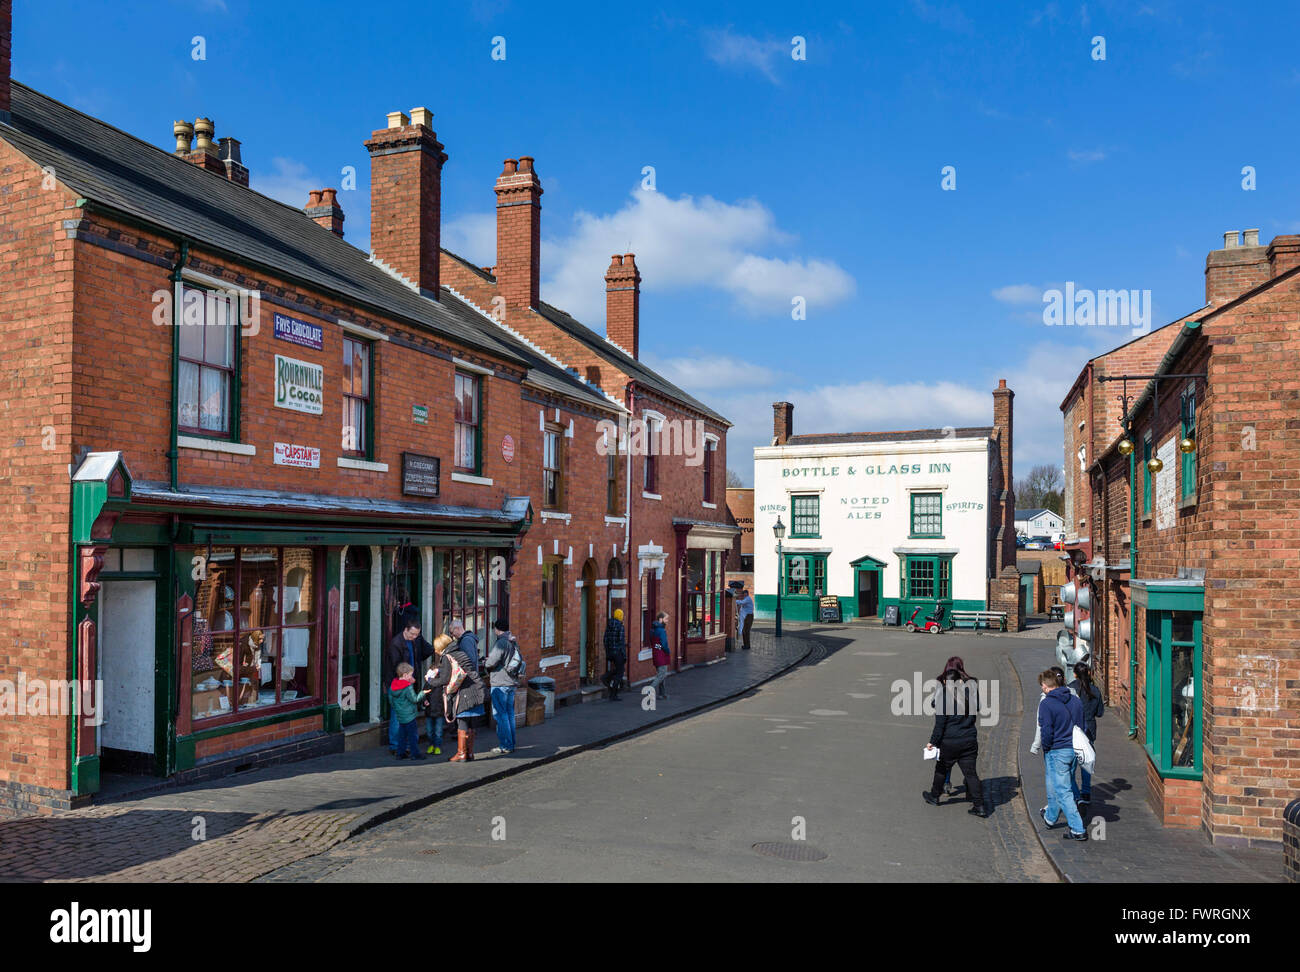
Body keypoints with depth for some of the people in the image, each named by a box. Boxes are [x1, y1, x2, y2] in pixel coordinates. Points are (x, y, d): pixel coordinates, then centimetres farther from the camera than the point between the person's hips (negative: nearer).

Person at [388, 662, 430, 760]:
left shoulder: (392, 686, 5)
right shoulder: (408, 688, -20)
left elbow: (391, 700, 13)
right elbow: (414, 699, -15)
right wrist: (423, 693, -3)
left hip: (399, 715, 8)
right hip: (409, 715, -8)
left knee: (401, 734, 15)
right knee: (413, 734, 0)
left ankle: (400, 753, 18)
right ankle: (415, 753, 3)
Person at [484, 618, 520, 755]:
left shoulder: (500, 643, -16)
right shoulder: (513, 643, 13)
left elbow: (491, 662, -21)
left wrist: (484, 664, 3)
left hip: (500, 684, -9)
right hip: (512, 683, 9)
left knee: (500, 714, -3)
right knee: (509, 713, 14)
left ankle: (505, 746, -2)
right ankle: (511, 744, 18)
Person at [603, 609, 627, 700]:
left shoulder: (608, 626, 7)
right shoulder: (620, 626, -14)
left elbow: (605, 640, 10)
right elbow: (622, 642, -17)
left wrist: (607, 653, 17)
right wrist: (625, 656, -12)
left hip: (610, 651, 7)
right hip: (618, 652, -7)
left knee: (617, 669, 26)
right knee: (619, 673, 3)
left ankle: (606, 678, 2)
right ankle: (613, 696, 3)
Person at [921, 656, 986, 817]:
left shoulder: (943, 690, -15)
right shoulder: (972, 685, -4)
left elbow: (940, 720, -13)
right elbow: (976, 709, 10)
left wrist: (933, 741, -7)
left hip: (949, 740, -3)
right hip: (969, 739, 3)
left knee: (941, 769, 16)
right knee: (970, 772, 9)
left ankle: (934, 796, 33)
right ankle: (979, 805, 5)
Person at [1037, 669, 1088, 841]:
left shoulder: (1046, 704, -17)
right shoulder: (1075, 700, 4)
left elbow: (1046, 731, -19)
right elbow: (1082, 725, 10)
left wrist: (1046, 747, -2)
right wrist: (1074, 742, 17)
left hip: (1057, 752, -8)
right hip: (1074, 749, 8)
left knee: (1062, 791, 0)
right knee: (1056, 785, 24)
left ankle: (1078, 830, 4)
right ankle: (1050, 817, 40)